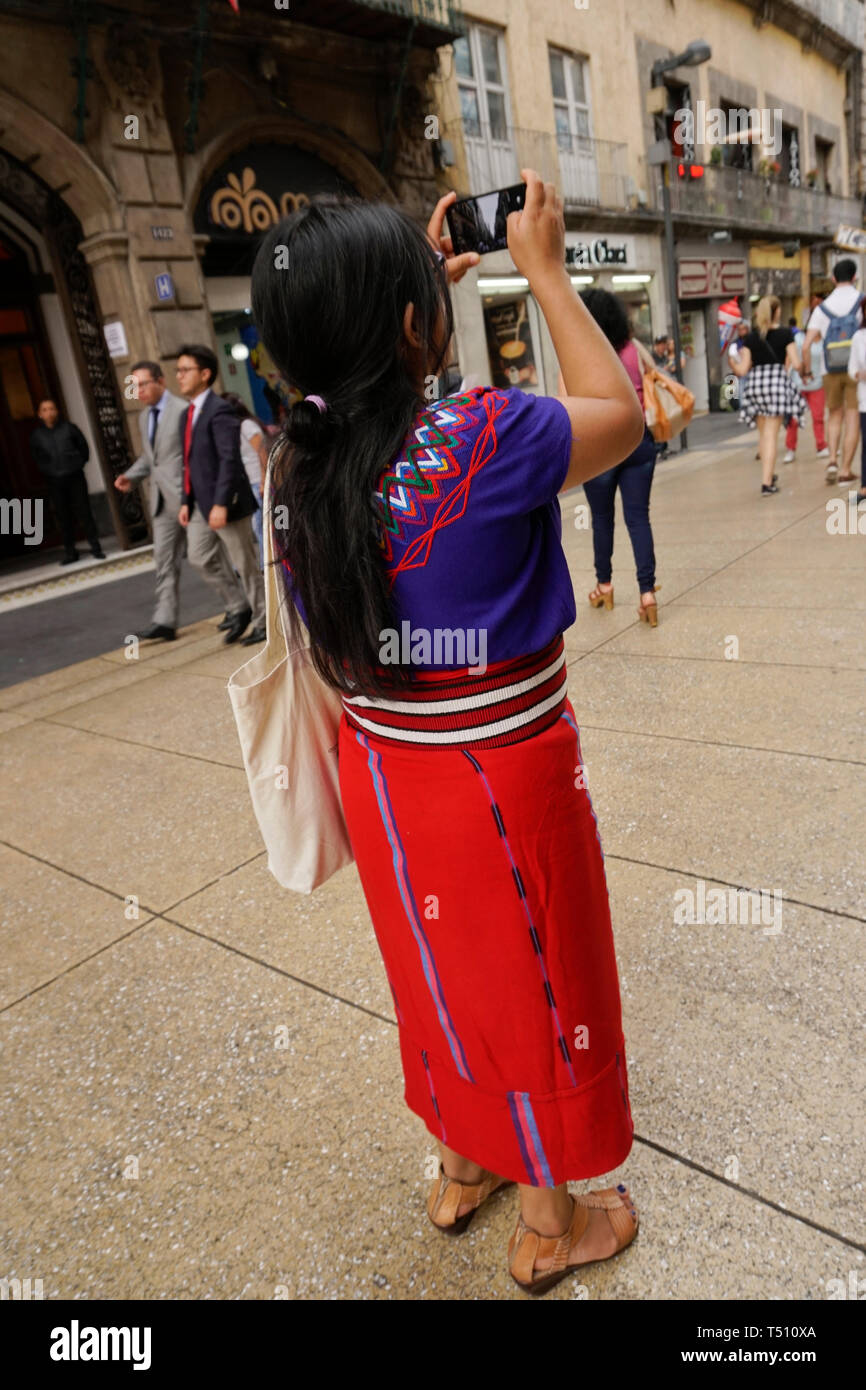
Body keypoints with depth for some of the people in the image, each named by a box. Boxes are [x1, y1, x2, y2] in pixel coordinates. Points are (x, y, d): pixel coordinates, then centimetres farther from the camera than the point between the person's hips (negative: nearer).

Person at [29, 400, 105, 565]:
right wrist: (47, 471, 5)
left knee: (83, 512, 0)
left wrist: (79, 463, 3)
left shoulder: (68, 427, 0)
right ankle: (70, 552, 11)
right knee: (63, 517, 5)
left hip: (75, 477, -1)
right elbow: (37, 459, 12)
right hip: (54, 481, 1)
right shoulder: (37, 435, 3)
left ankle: (95, 547, 7)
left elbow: (83, 446, 7)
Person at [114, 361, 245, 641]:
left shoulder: (183, 410, -11)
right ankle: (164, 622, 8)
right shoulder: (144, 417, 16)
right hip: (163, 501, 8)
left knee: (207, 558, -2)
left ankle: (240, 607, 15)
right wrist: (130, 476, 9)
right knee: (164, 562, 5)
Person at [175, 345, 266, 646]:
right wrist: (187, 502, 11)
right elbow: (190, 462, 16)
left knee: (244, 564, 1)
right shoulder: (187, 414, 14)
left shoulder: (219, 411, -14)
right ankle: (238, 607, 24)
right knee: (199, 556, 10)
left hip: (226, 502, -9)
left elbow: (229, 460, -21)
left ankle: (263, 622, 15)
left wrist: (221, 504, -26)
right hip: (200, 503, 9)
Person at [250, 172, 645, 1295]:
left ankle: (463, 1167, 51)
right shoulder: (484, 440, -24)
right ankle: (551, 1222, 42)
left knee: (444, 968, 26)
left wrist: (421, 277, 18)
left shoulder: (300, 455, -5)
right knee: (532, 979, 17)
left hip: (380, 767, 6)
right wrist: (544, 269, 4)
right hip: (502, 775, -6)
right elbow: (619, 411, -4)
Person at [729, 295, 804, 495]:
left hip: (754, 383, 3)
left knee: (763, 433, 17)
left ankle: (768, 475, 30)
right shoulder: (785, 334, -2)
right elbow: (796, 364, -7)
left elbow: (742, 370, 0)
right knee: (771, 434, -2)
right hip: (777, 381, -3)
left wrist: (731, 359, 17)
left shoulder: (749, 338, 4)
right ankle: (766, 483, -8)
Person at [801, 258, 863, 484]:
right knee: (852, 420, 3)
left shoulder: (822, 308, 2)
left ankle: (832, 460, 0)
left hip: (831, 371, 2)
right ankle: (845, 471, 3)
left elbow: (806, 346, -5)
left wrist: (807, 371, 7)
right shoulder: (861, 301, -3)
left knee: (835, 415, 18)